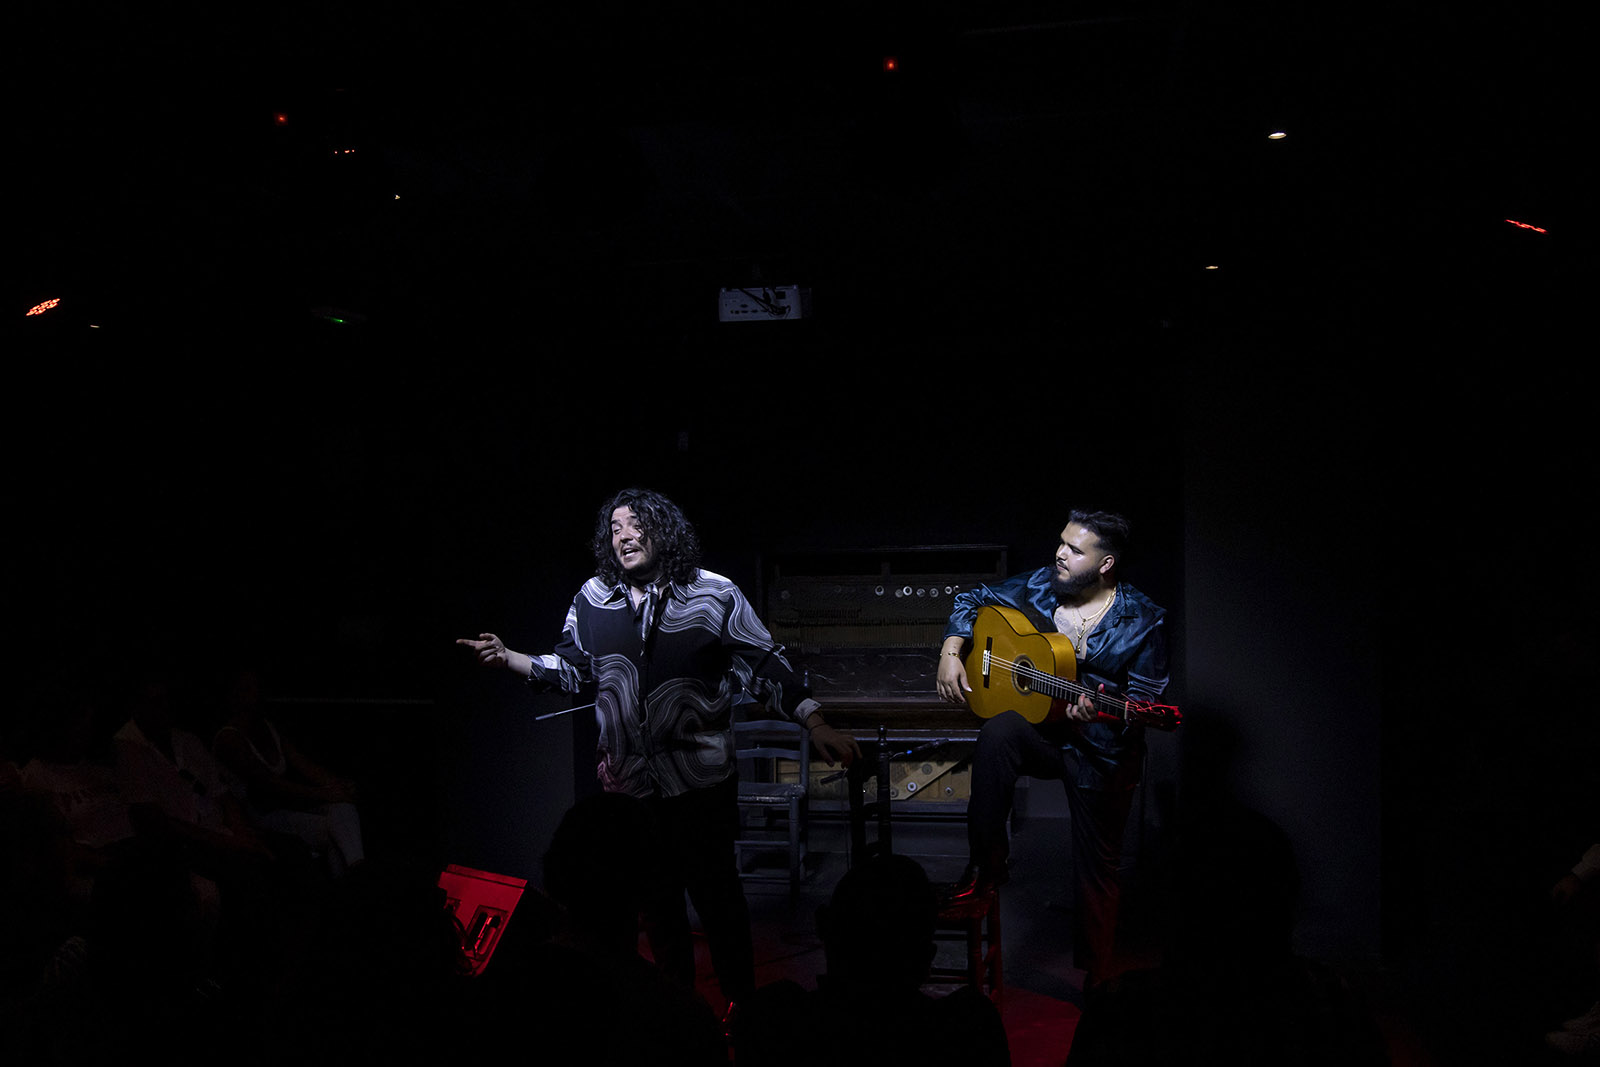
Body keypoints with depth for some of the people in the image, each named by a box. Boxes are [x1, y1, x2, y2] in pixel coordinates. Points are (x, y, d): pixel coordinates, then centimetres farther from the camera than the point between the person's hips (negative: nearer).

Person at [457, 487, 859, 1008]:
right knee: (655, 896, 14)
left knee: (716, 892, 3)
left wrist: (816, 724, -12)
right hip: (629, 781, 4)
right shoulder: (593, 598, 5)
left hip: (700, 780, -3)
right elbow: (569, 669, 15)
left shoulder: (714, 595, -5)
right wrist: (506, 658, 2)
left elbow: (767, 667, -4)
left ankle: (740, 1004, 22)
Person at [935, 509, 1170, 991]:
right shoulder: (1039, 586, -3)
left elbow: (1145, 705, -12)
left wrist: (1099, 713, -32)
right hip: (1041, 729, 2)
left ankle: (1092, 976, 26)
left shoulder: (1144, 621, -12)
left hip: (1103, 751, -2)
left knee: (1097, 869, 4)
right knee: (998, 733, -33)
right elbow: (973, 600, 9)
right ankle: (985, 864, -19)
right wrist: (950, 653, -7)